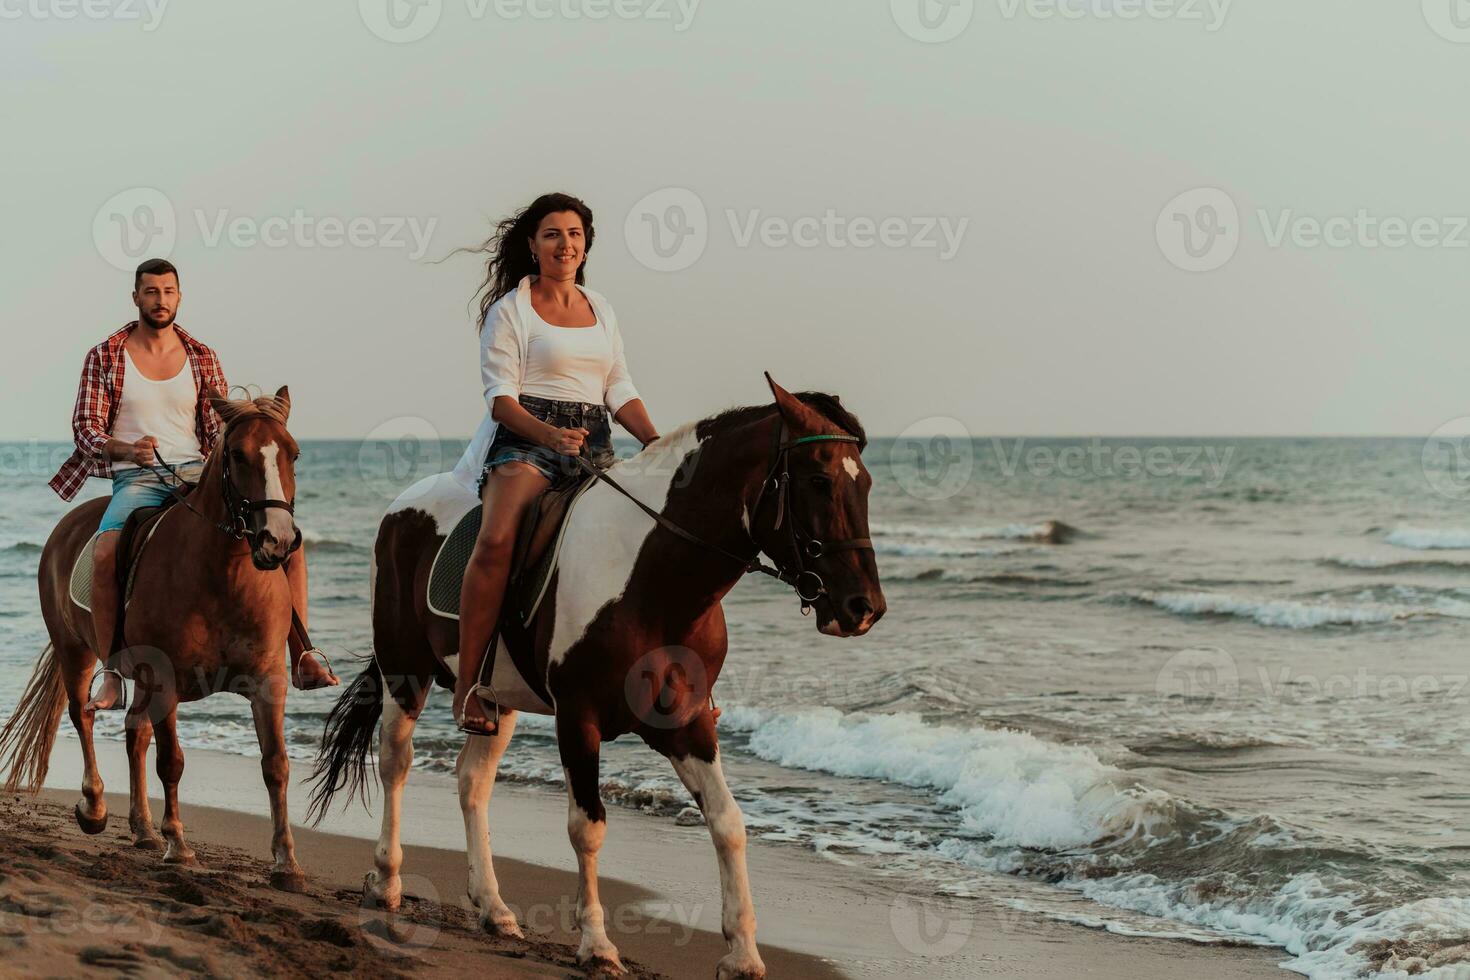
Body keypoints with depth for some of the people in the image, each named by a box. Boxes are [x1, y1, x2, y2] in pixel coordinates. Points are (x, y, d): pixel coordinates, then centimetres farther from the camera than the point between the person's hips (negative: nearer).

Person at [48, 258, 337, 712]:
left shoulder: (203, 359, 12)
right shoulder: (105, 357, 6)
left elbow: (220, 431, 12)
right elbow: (85, 427, 1)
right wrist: (127, 448, -21)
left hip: (196, 472, 3)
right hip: (136, 477, -3)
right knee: (105, 553, -36)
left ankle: (302, 659, -12)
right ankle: (111, 677, -24)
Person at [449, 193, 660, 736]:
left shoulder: (600, 308, 20)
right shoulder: (511, 310, 3)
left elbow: (620, 391, 19)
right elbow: (500, 396, -5)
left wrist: (657, 442, 2)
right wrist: (550, 435, -23)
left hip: (594, 446, 6)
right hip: (523, 442, -6)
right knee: (496, 540, -32)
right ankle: (467, 683, -28)